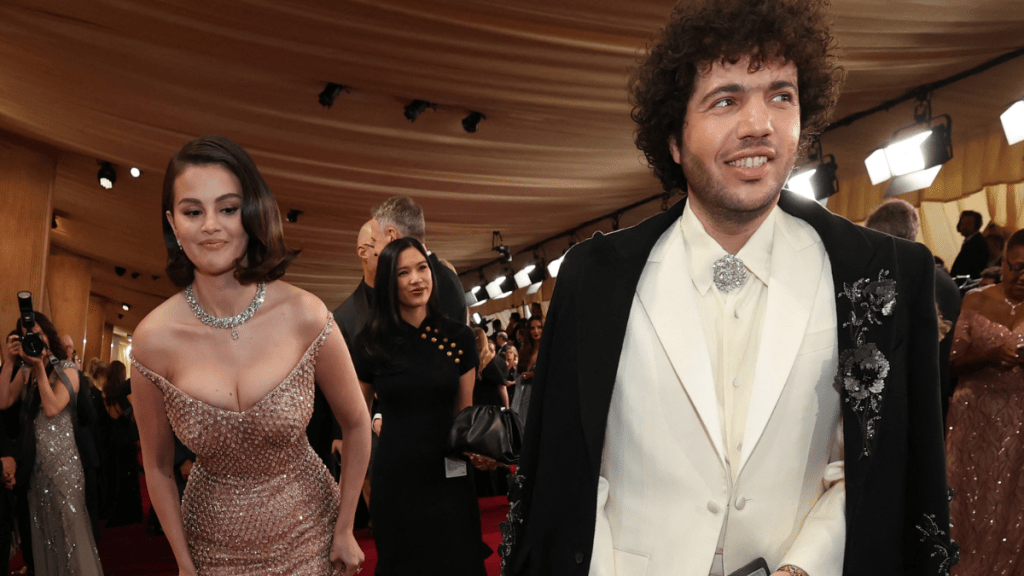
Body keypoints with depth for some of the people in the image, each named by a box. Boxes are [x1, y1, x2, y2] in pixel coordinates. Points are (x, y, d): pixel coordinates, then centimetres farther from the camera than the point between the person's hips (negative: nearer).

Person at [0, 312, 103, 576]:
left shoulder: (67, 370, -6)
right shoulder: (25, 372, 8)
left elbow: (52, 408, -19)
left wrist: (40, 367, -20)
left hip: (61, 457, -5)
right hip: (35, 459, 5)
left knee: (67, 522, -1)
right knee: (42, 526, 14)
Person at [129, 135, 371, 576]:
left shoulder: (305, 316, -19)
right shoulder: (154, 339, -16)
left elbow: (357, 425, -7)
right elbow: (158, 468, -3)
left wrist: (344, 531, -2)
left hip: (307, 538, 0)